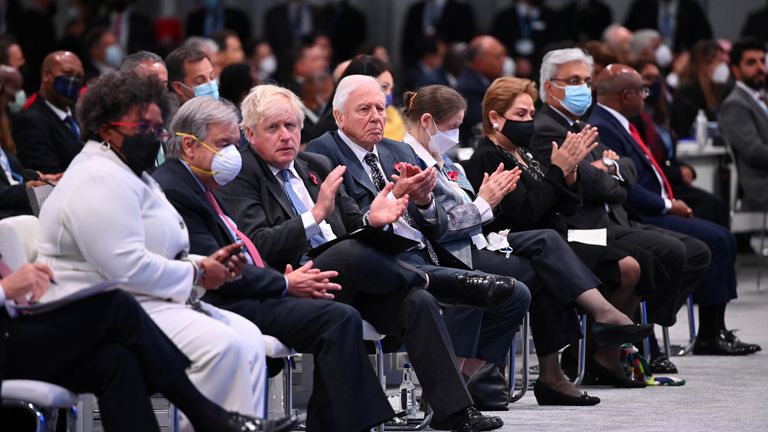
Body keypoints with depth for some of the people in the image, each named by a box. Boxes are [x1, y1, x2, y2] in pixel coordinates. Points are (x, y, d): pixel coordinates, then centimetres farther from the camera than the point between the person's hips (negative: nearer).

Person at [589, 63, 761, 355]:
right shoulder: (601, 128, -17)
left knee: (724, 240, 5)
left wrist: (672, 203, 9)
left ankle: (716, 330, 2)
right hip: (638, 220, -11)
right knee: (714, 241, -18)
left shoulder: (616, 123, 16)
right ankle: (708, 336, -14)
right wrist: (668, 206, -14)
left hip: (654, 213, 11)